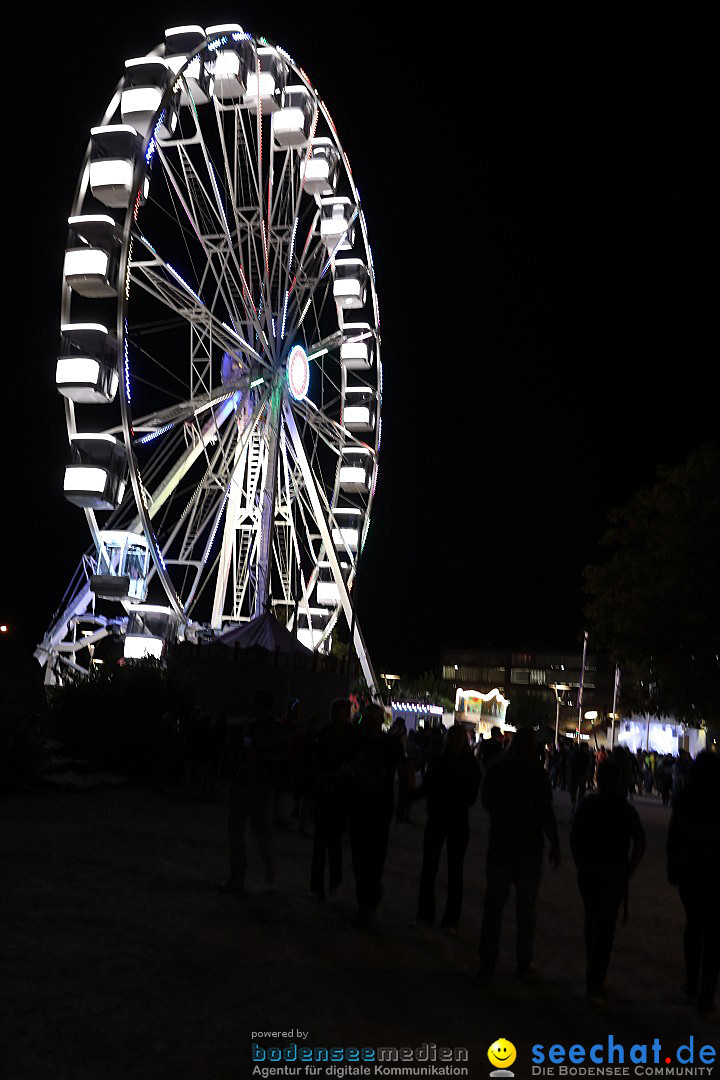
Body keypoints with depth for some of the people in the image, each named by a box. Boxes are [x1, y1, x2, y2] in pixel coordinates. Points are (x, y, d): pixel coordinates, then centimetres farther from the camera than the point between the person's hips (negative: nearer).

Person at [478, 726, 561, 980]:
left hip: (499, 846, 3)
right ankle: (524, 964, 15)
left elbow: (486, 802, 11)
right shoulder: (537, 773, -13)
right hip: (529, 848, -2)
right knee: (526, 907, 10)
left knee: (493, 905, 7)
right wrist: (555, 845, -6)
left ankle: (487, 964, 7)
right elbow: (546, 812, -15)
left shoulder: (497, 770, -1)